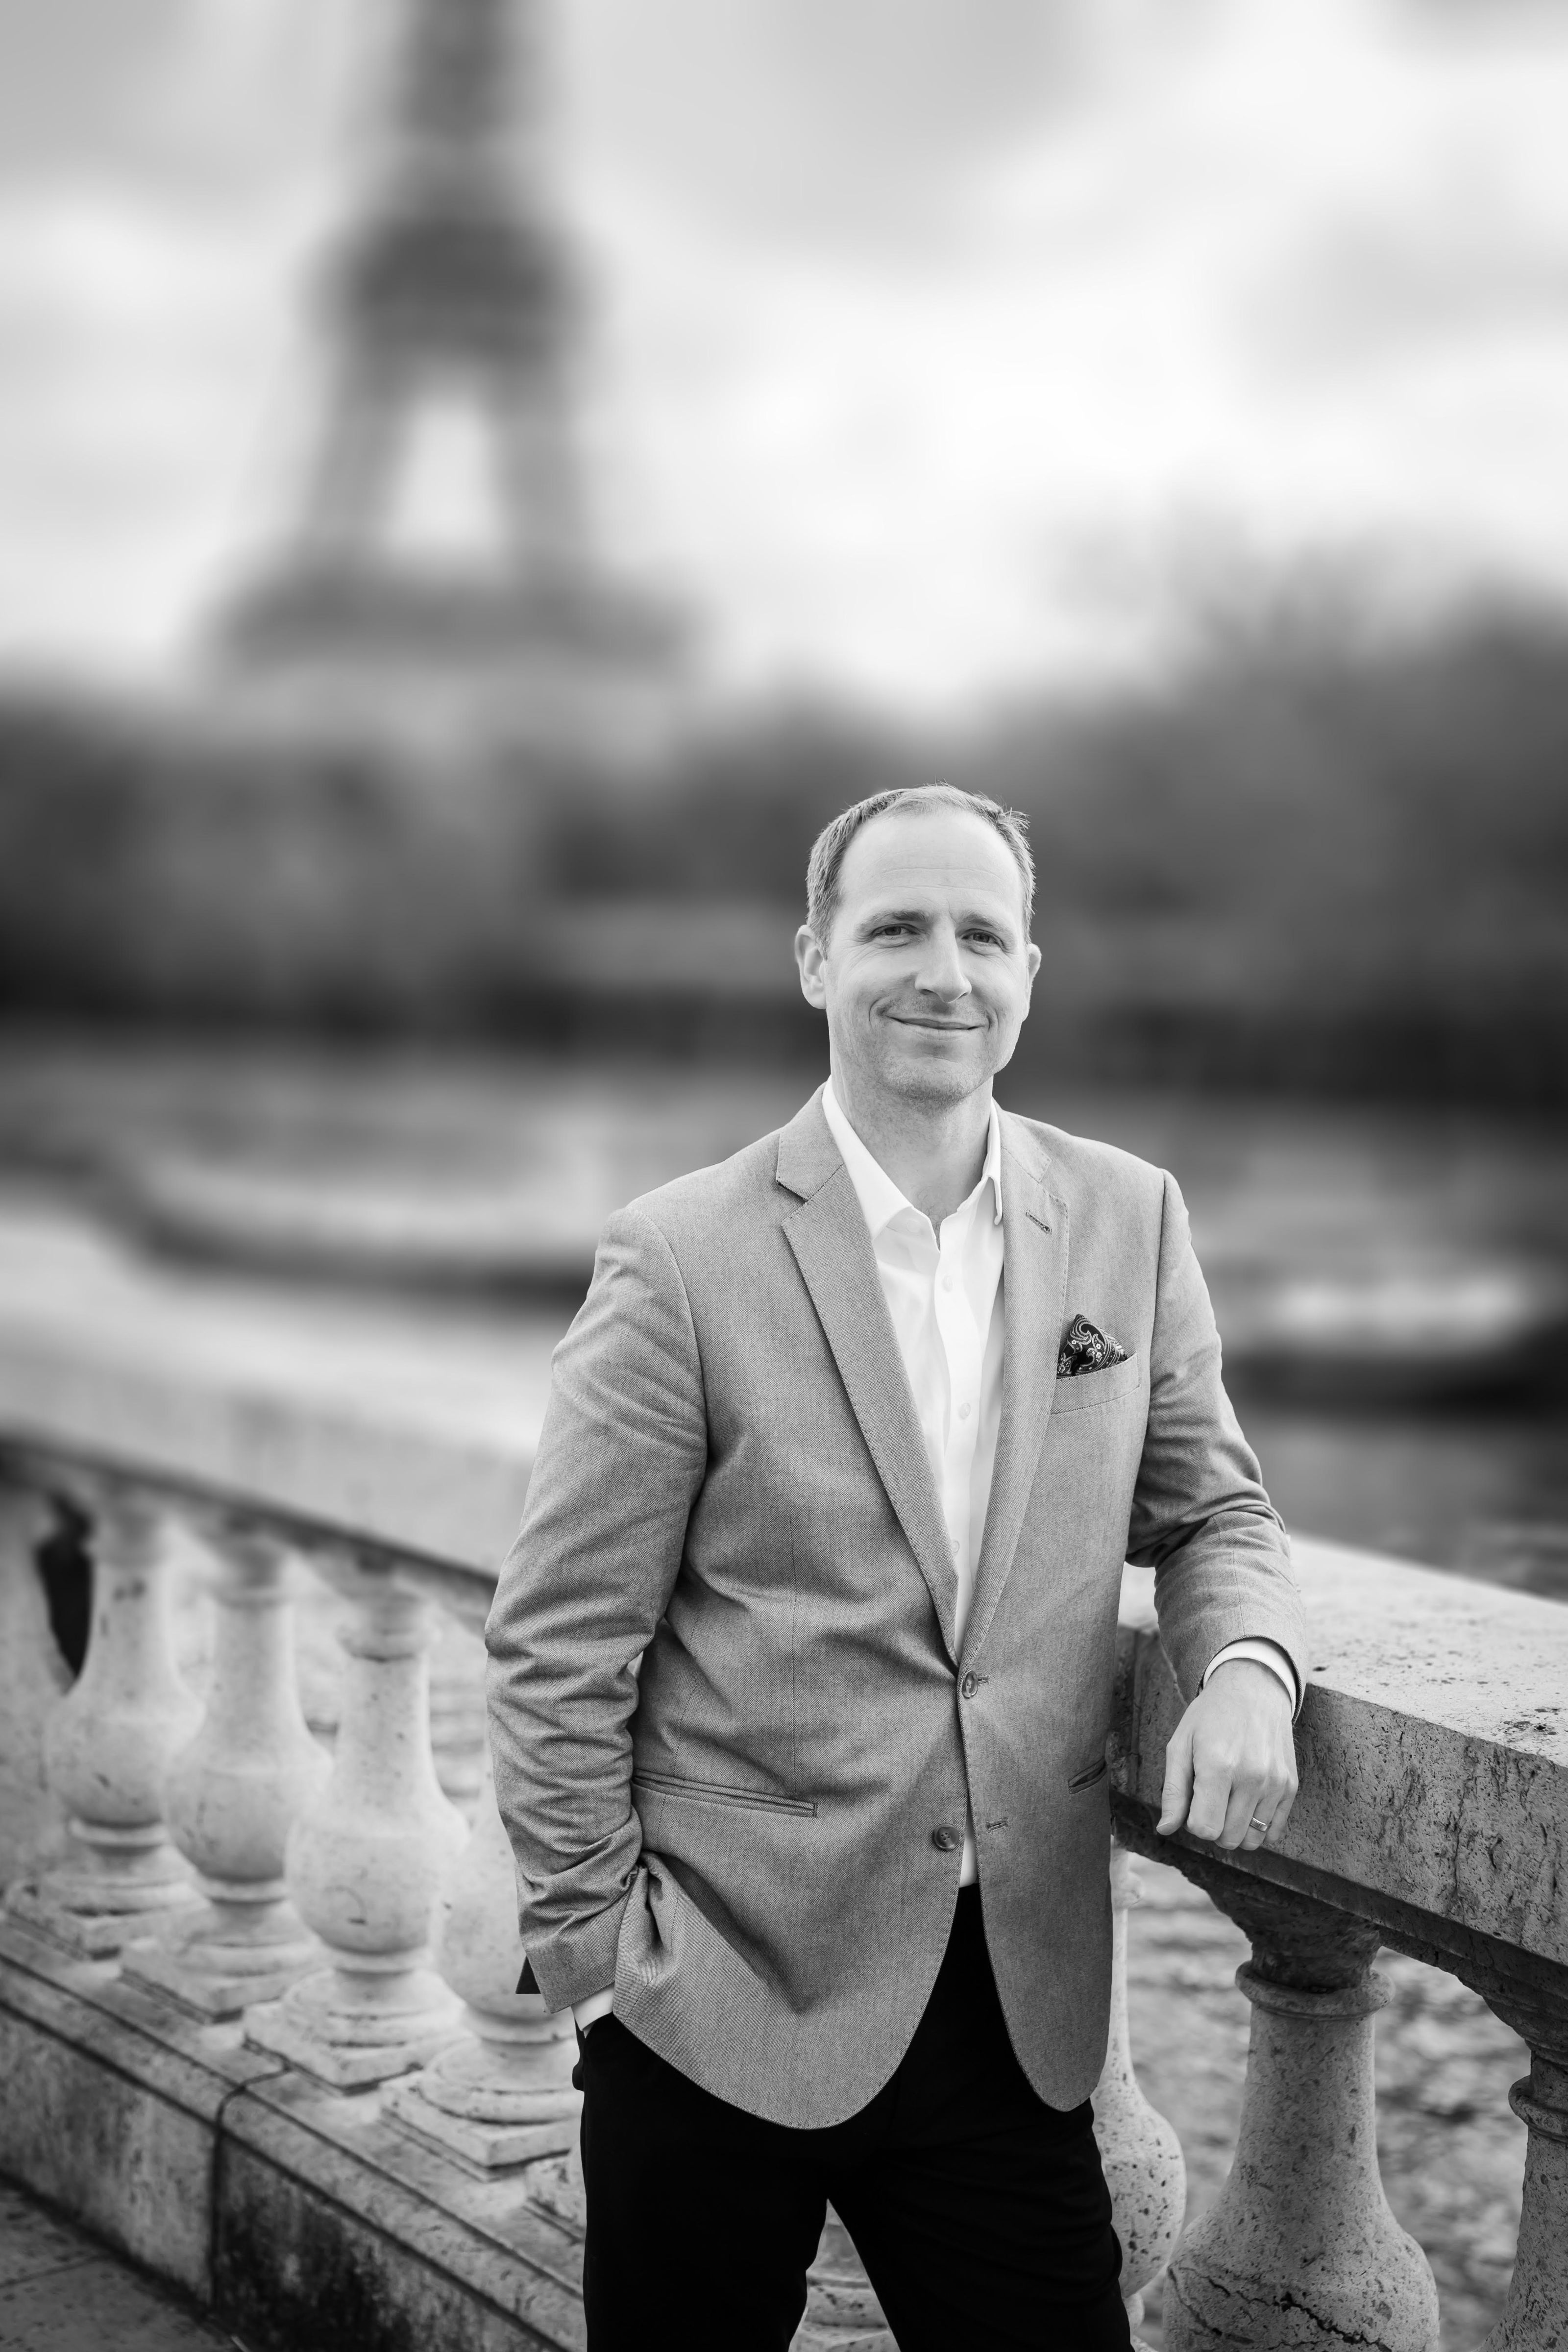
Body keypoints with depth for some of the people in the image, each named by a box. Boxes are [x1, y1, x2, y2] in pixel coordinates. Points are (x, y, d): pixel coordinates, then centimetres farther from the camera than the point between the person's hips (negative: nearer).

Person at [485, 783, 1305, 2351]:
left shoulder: (1128, 1222, 2)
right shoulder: (684, 1261, -11)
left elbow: (1208, 1509, 12)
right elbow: (557, 1648, -8)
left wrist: (1243, 1667, -9)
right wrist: (594, 1956, -7)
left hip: (1017, 2001, 3)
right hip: (724, 1992, -3)